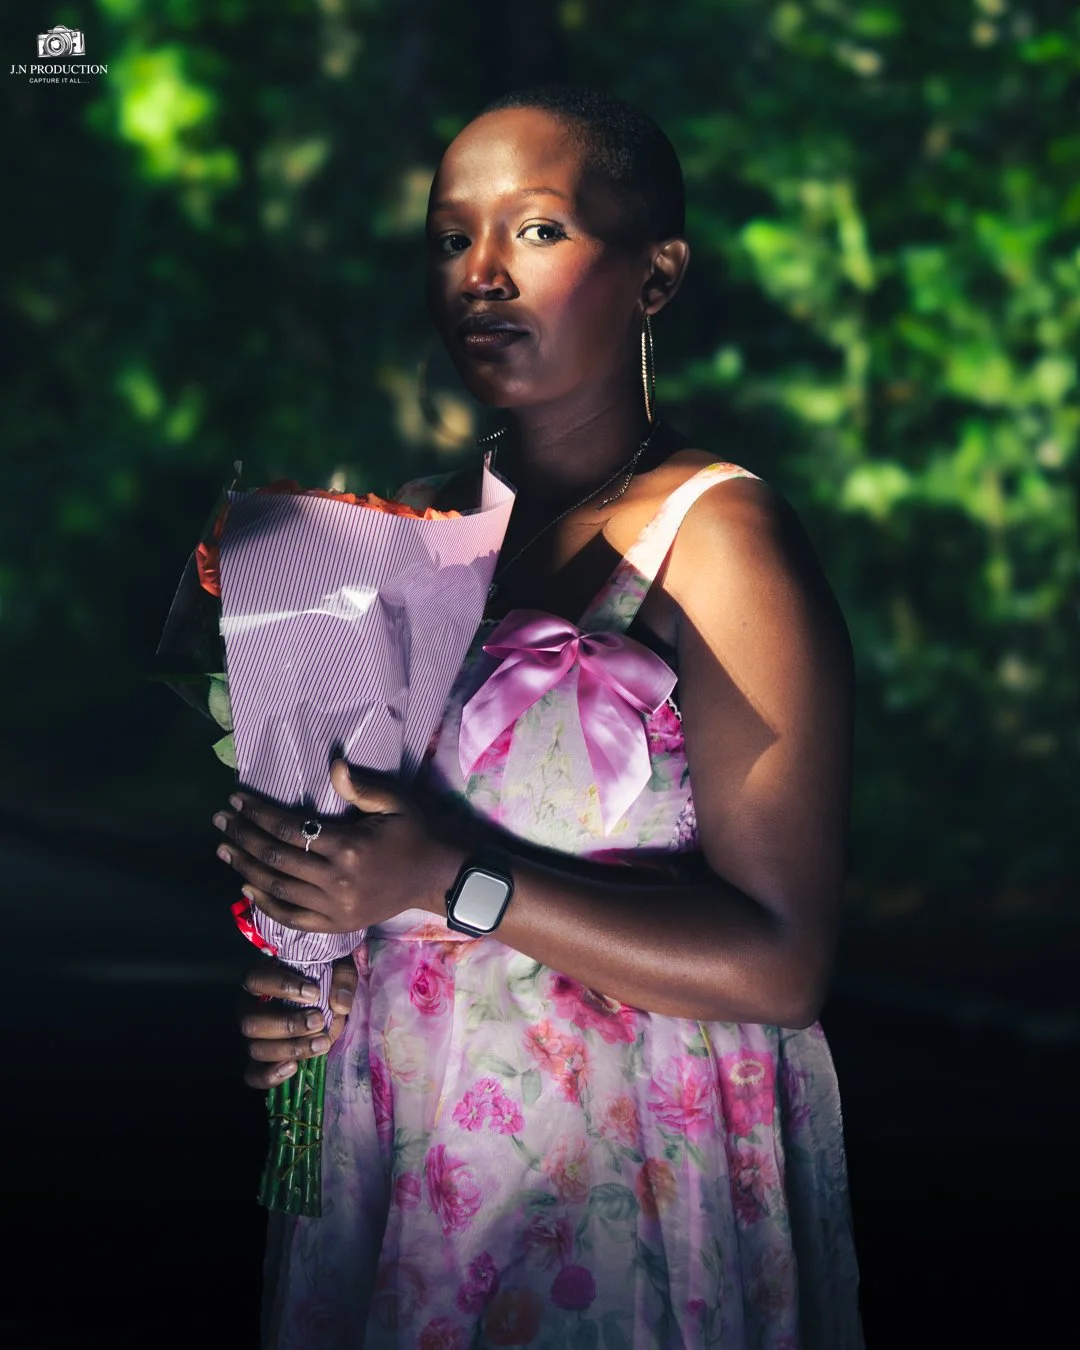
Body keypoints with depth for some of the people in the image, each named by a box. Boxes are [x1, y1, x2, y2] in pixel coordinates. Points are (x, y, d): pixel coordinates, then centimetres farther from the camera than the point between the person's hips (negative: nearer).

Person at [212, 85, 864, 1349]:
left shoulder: (719, 539, -13)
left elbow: (780, 964, -18)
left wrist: (454, 882, -24)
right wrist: (281, 981, -6)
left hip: (618, 1191, -5)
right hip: (390, 1151, 6)